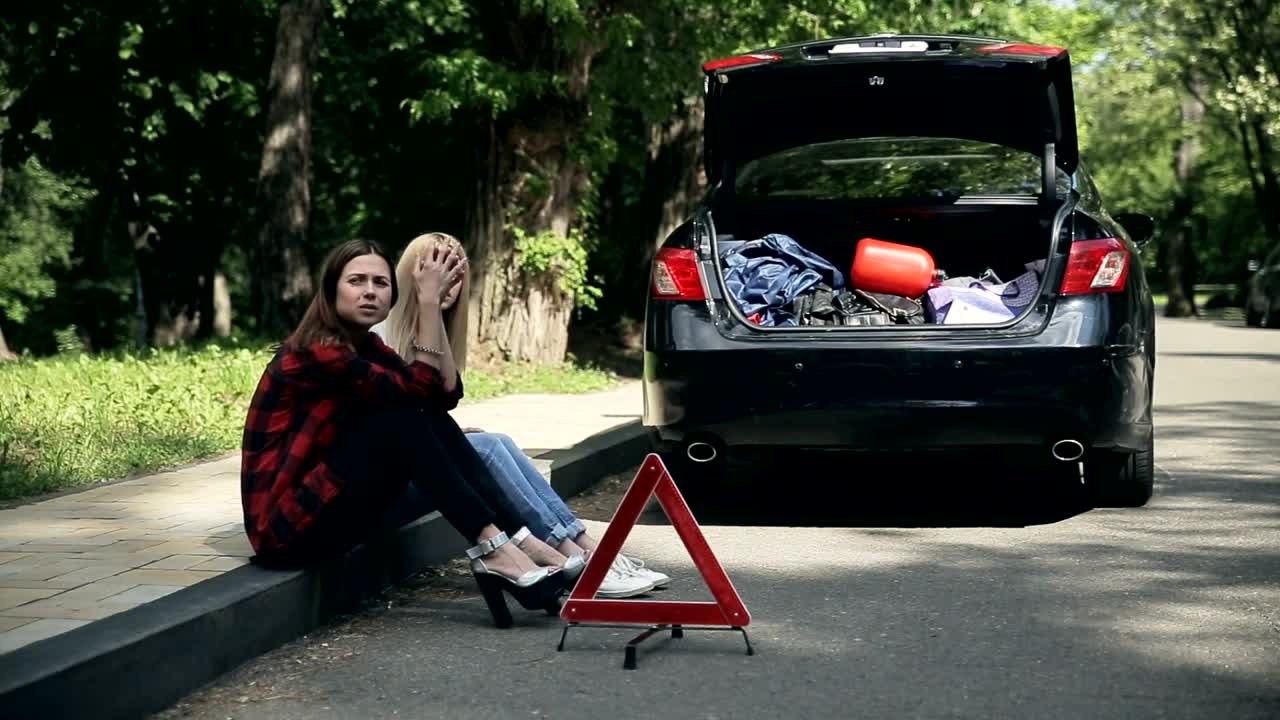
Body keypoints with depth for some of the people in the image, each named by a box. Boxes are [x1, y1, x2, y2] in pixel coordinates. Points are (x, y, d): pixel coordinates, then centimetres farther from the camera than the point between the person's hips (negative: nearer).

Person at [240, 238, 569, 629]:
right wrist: (428, 301, -21)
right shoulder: (316, 351, -17)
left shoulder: (363, 345, 9)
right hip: (288, 526, -9)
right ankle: (492, 548, -22)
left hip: (329, 506, 9)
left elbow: (446, 393, -3)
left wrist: (435, 300, -8)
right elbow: (418, 390, -23)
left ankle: (520, 544, -12)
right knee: (400, 418, -22)